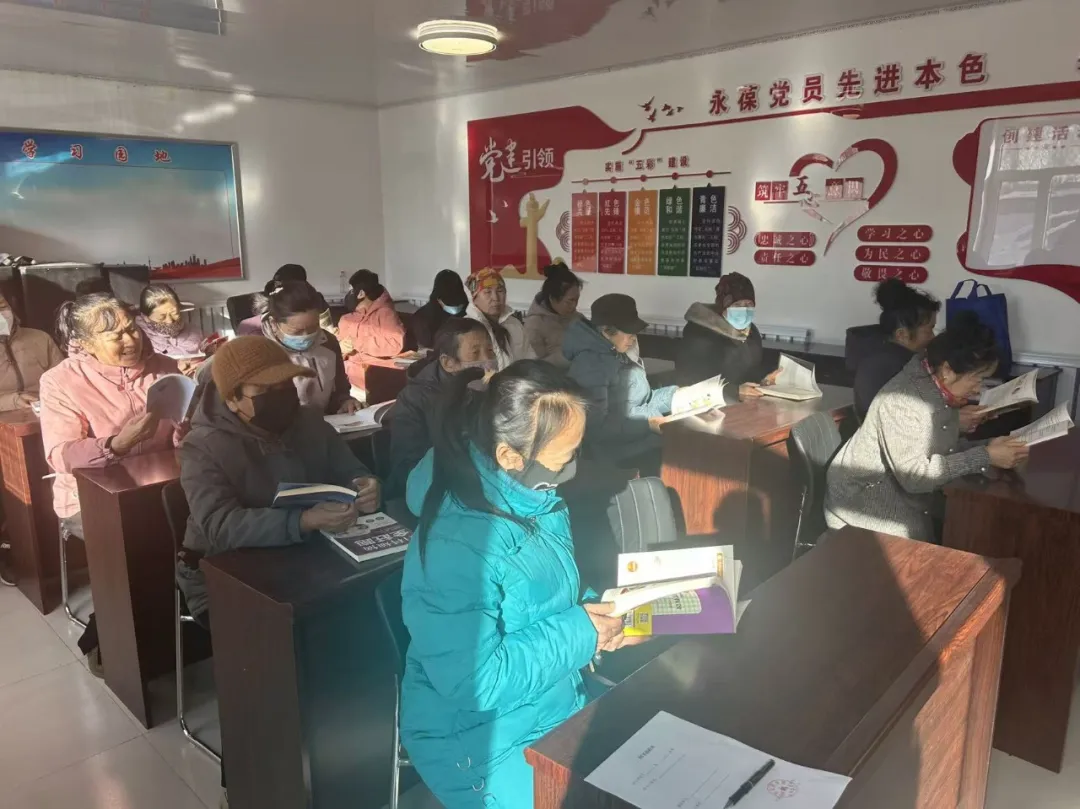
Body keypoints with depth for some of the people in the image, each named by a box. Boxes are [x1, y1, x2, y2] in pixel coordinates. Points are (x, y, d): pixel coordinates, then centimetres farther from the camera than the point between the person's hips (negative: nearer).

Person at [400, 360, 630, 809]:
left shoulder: (532, 495, -5)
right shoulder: (457, 543, -31)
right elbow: (473, 682, -29)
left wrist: (596, 615, -7)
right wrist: (577, 635, -22)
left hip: (557, 704, 7)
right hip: (484, 740, -7)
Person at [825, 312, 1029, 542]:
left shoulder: (940, 390, 0)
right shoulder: (903, 401, -27)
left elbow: (943, 449, 4)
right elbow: (914, 475, -29)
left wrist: (989, 447, -11)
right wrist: (985, 457, -26)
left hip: (904, 497, 8)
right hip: (864, 505, -8)